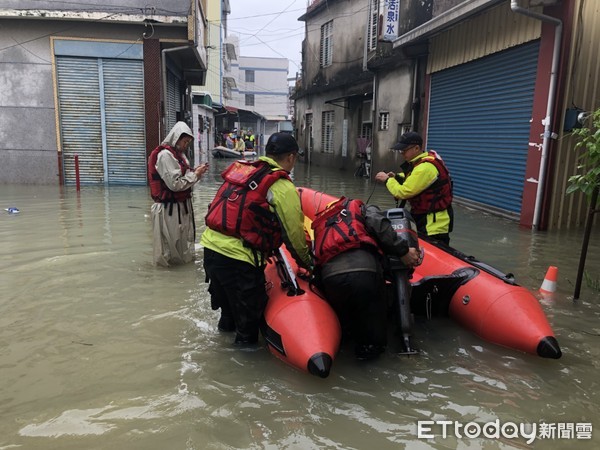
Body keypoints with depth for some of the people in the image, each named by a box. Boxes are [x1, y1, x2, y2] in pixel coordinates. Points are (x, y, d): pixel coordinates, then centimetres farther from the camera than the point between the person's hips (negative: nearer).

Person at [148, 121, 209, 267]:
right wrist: (195, 175, -13)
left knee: (182, 238, 18)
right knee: (170, 242, 4)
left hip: (181, 205, 9)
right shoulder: (165, 155, -18)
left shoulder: (178, 153, 12)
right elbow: (175, 184, -22)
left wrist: (195, 172, -2)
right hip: (169, 208, -9)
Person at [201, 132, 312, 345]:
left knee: (228, 294, 33)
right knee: (251, 305, 17)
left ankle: (228, 323, 56)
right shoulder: (283, 187, -10)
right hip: (238, 258, -8)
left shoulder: (242, 169, 10)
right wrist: (307, 262, 14)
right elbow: (294, 233, -4)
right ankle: (246, 339, 36)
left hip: (210, 245, 8)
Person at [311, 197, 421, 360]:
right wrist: (402, 251, 2)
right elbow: (379, 225, 1)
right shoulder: (365, 209, 24)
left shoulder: (321, 223, 37)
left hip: (329, 278, 4)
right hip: (363, 271, -4)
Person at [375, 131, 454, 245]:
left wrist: (387, 180, -8)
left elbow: (403, 192, -22)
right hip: (425, 216, 10)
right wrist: (396, 177, 6)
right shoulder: (426, 159, 6)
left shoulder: (425, 167, -24)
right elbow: (415, 180, 22)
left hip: (435, 222, -10)